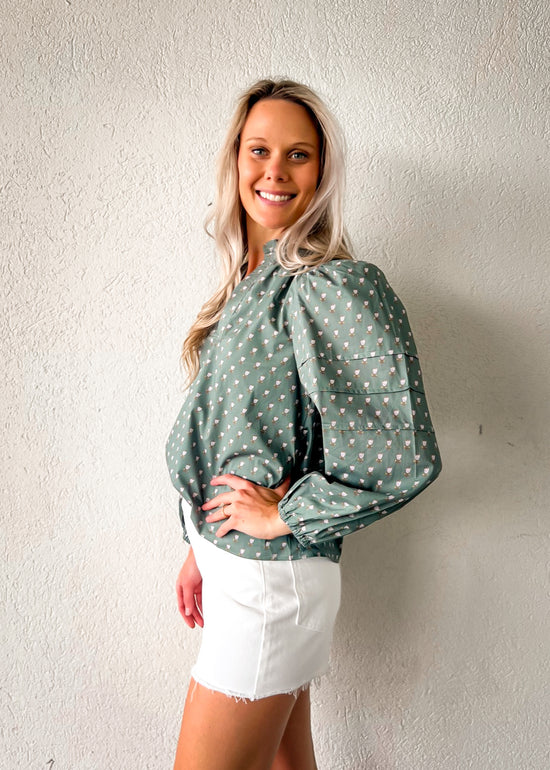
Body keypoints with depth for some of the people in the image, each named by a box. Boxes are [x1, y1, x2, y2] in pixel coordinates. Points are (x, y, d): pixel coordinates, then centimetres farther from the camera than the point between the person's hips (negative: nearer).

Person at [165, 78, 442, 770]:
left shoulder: (334, 287, -17)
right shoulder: (250, 283, 9)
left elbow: (405, 455, -26)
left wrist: (283, 514, -15)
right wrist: (200, 550, 16)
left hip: (270, 577, -7)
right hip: (230, 560, 8)